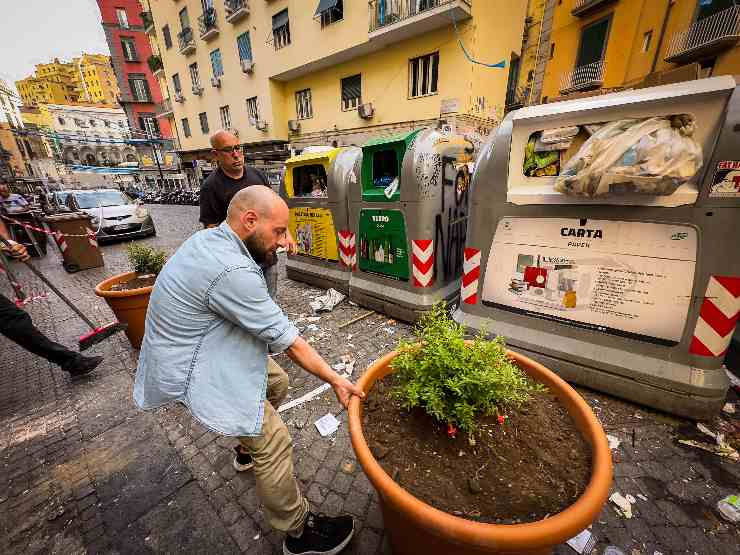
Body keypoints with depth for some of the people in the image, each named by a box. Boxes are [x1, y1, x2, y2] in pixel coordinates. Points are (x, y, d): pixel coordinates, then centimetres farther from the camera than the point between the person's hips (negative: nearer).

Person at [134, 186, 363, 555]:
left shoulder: (209, 238, -1)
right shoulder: (232, 272, -32)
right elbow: (288, 341, -26)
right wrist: (335, 380, -15)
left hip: (200, 346, 10)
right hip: (191, 372, -9)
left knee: (277, 383, 18)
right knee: (274, 444, -6)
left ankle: (248, 450, 42)